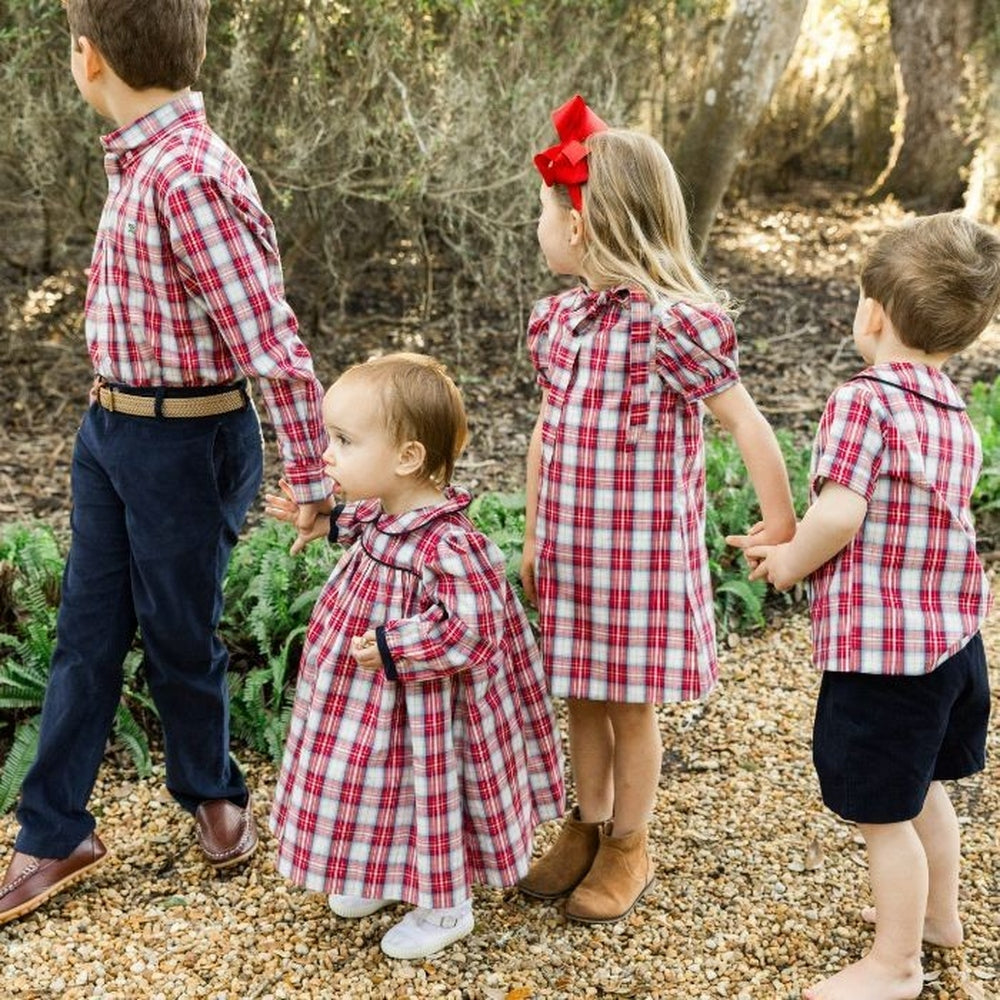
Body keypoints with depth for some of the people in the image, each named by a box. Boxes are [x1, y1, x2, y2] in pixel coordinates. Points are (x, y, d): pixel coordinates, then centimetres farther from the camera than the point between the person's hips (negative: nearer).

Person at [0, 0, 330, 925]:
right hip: (110, 429, 8)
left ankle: (212, 793, 38)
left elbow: (274, 346, -24)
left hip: (184, 442, -8)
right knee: (87, 633, 14)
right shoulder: (141, 160, 2)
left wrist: (311, 480, -18)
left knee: (178, 635, 11)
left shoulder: (189, 177, -26)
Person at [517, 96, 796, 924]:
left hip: (641, 549, -6)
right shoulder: (558, 319, 3)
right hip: (569, 545, 6)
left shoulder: (671, 323, -19)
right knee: (581, 697, 17)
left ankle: (629, 848, 29)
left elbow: (746, 423, -16)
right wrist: (535, 538, 18)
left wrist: (782, 528, -13)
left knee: (629, 703, 9)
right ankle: (588, 825, 37)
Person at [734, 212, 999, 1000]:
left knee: (883, 815, 7)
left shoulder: (863, 400, -20)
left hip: (880, 648, -9)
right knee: (922, 788, 28)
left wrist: (790, 564, -9)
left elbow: (840, 515, -28)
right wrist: (797, 546, 9)